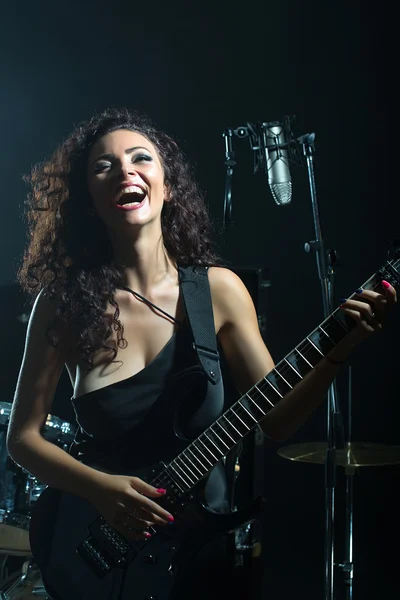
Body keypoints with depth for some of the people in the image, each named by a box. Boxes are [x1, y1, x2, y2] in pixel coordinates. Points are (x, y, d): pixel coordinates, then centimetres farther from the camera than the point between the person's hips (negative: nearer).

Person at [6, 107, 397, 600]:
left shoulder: (217, 288, -8)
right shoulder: (63, 301, -10)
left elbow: (277, 420, -7)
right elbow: (23, 435, -4)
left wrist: (337, 351, -22)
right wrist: (100, 487, -19)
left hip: (200, 538, 1)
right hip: (97, 551, 0)